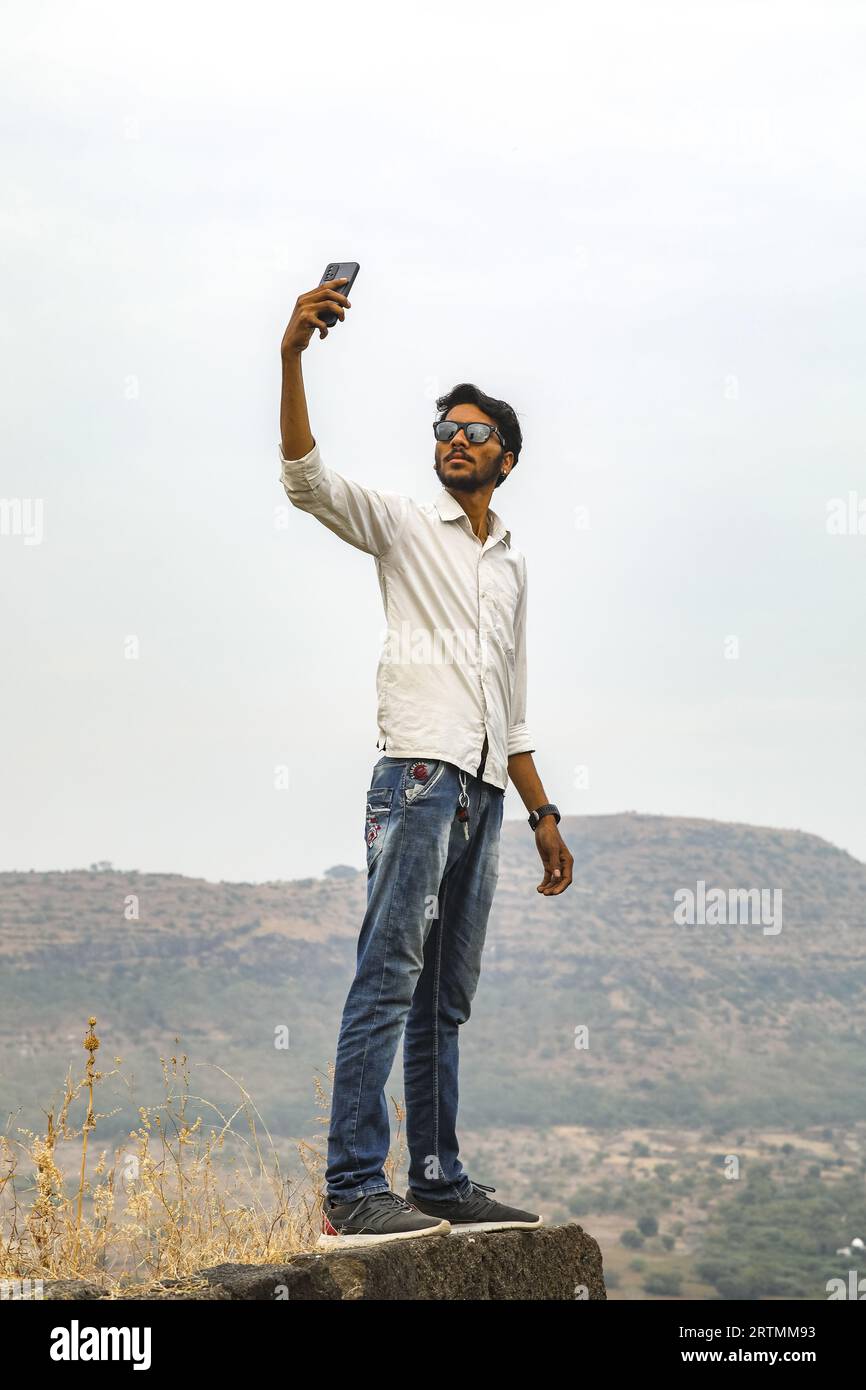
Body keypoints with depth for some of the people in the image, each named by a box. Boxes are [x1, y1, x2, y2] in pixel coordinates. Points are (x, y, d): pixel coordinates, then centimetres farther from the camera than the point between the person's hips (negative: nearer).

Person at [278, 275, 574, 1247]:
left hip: (484, 789, 6)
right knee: (389, 977, -15)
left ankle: (439, 1185, 7)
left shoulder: (510, 567, 25)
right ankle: (352, 1195, -19)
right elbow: (305, 478, -9)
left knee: (446, 998, 6)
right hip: (420, 770, -6)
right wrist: (293, 357, -21)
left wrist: (542, 814, 22)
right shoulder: (403, 525, 9)